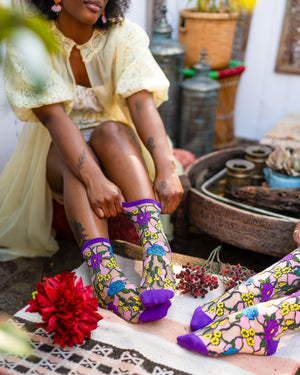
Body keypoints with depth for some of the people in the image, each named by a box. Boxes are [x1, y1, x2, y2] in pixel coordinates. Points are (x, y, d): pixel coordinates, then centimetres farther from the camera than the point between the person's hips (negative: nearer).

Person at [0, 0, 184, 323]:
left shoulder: (124, 36, -10)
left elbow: (143, 104, -26)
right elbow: (53, 116, -28)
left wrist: (166, 170, -42)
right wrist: (94, 179, -43)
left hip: (119, 149, 1)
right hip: (56, 154, 0)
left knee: (111, 131, -32)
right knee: (72, 155, -34)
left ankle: (155, 242, -50)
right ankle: (103, 269, -50)